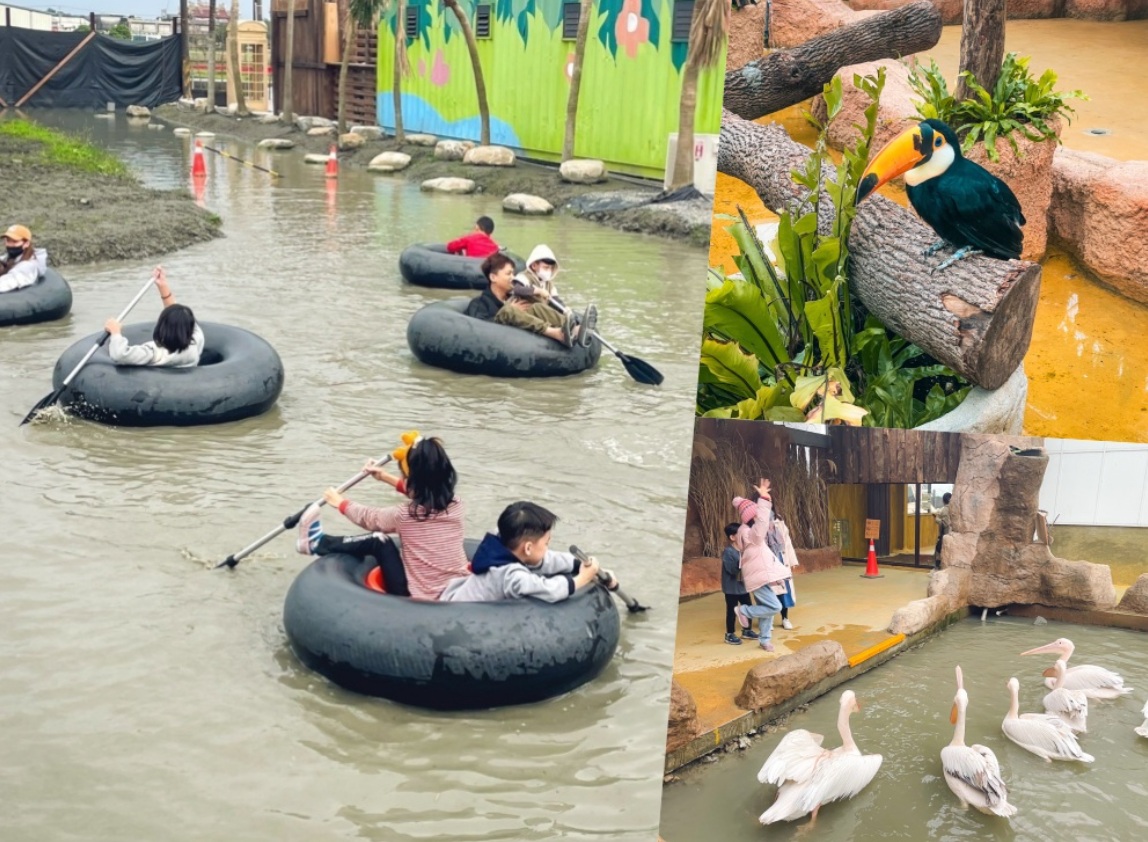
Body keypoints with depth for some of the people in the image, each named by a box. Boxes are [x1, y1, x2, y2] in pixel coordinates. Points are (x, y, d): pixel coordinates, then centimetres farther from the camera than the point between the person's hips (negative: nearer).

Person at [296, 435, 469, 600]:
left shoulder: (405, 514, -15)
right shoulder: (455, 505, -3)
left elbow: (368, 517, 7)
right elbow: (423, 492, 22)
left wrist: (340, 502, 26)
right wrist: (386, 477, 31)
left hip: (417, 598, -5)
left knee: (379, 541, 6)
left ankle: (318, 544, 26)